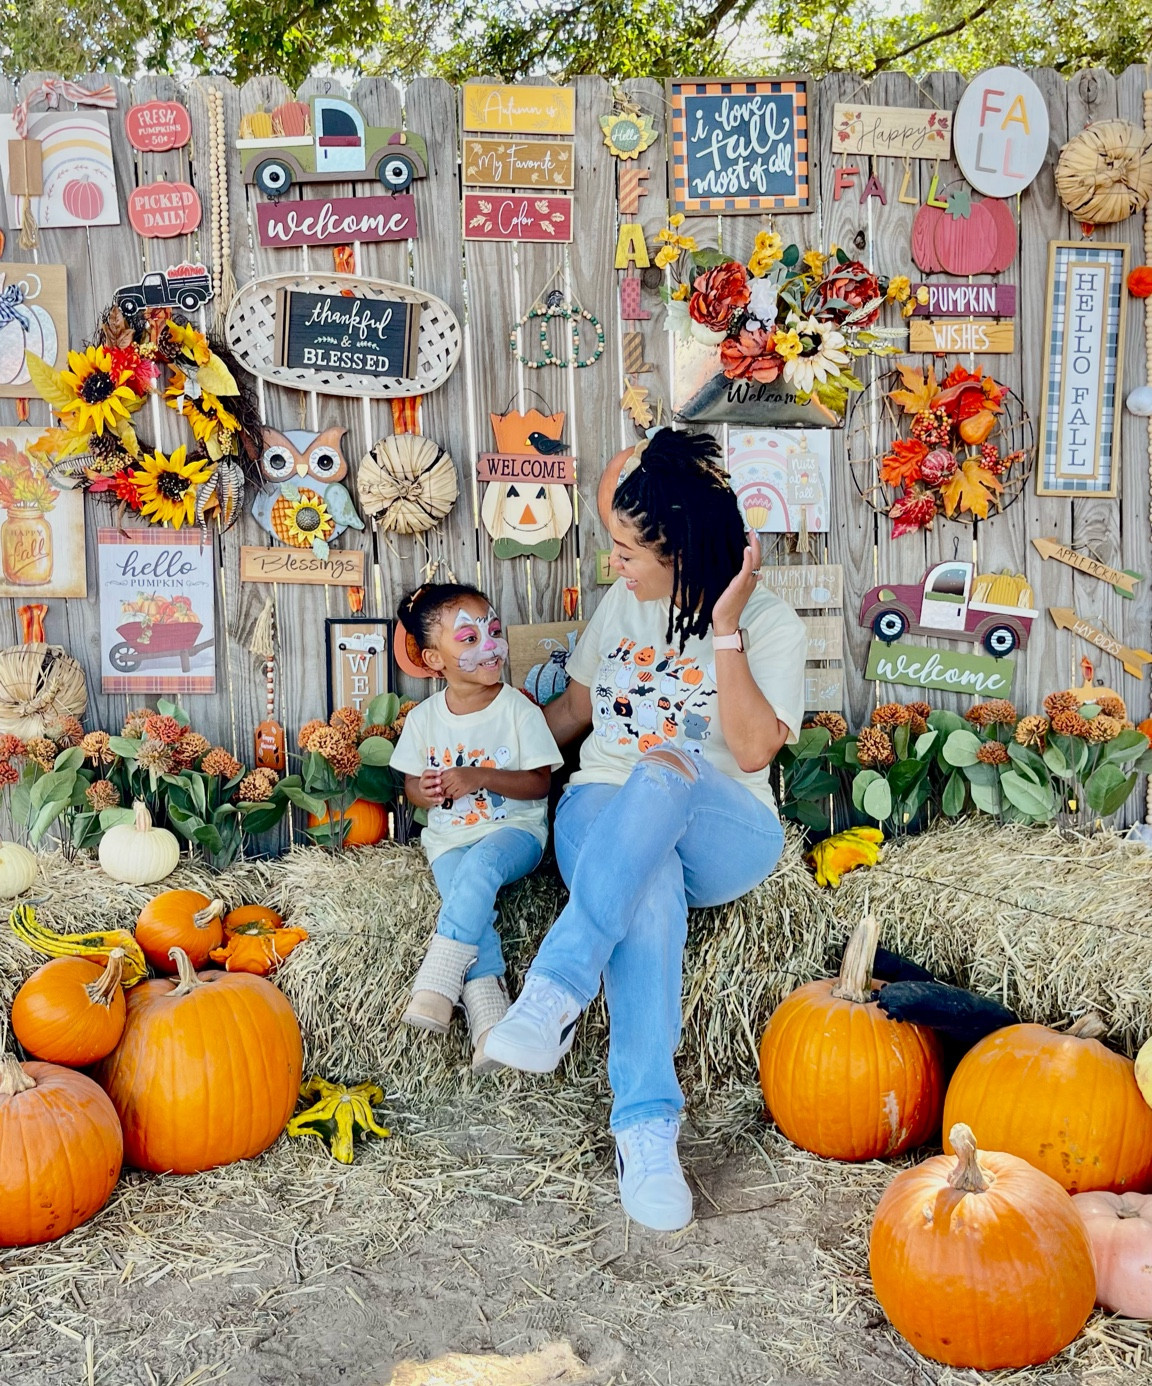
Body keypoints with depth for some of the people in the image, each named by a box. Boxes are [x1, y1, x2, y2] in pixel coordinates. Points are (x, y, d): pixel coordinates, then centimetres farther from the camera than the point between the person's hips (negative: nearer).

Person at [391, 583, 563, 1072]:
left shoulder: (518, 710, -5)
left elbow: (539, 782, -6)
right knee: (469, 902, -27)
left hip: (513, 831, -2)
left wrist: (480, 777, -20)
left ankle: (435, 986, -34)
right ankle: (488, 1019, -33)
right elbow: (410, 781, 14)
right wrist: (423, 791, -11)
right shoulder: (423, 718, 4)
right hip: (449, 838, 3)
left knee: (480, 864, -35)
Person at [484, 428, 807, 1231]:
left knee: (669, 765, -41)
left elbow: (753, 750, -15)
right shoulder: (623, 604, 13)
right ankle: (647, 1124, -40)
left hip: (723, 836, -2)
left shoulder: (770, 624, -2)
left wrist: (723, 630, -18)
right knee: (649, 892, -38)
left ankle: (558, 989, -47)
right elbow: (574, 710, 24)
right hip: (603, 816, 3)